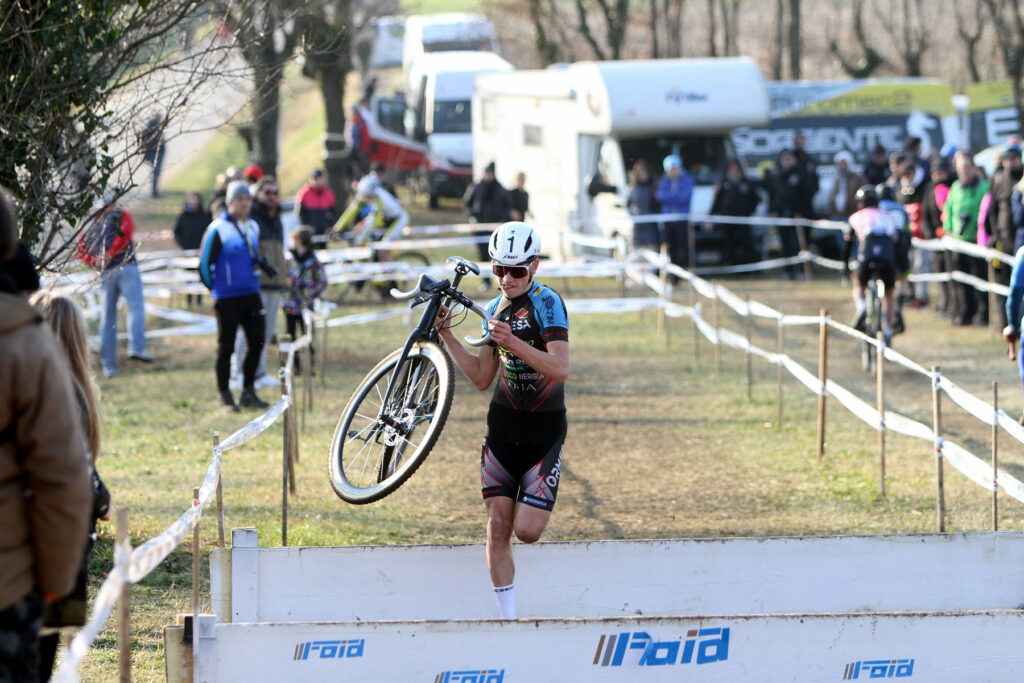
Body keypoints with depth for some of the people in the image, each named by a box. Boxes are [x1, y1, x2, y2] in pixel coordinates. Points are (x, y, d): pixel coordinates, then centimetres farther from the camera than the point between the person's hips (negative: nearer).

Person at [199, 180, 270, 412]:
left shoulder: (253, 227, 11)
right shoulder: (218, 229, -10)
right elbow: (205, 263, -6)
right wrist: (215, 288, 4)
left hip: (251, 295, 6)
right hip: (227, 298, -6)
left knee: (257, 341, 5)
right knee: (226, 347, 0)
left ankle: (248, 392, 18)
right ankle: (225, 397, 7)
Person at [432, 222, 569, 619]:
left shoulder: (547, 302, -12)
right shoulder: (495, 310, 9)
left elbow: (560, 368, -23)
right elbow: (482, 378, 14)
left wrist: (515, 343, -33)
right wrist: (447, 337, 6)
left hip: (545, 428, -5)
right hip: (503, 423, 5)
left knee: (526, 531, -9)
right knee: (497, 527, -4)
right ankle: (507, 618, 1)